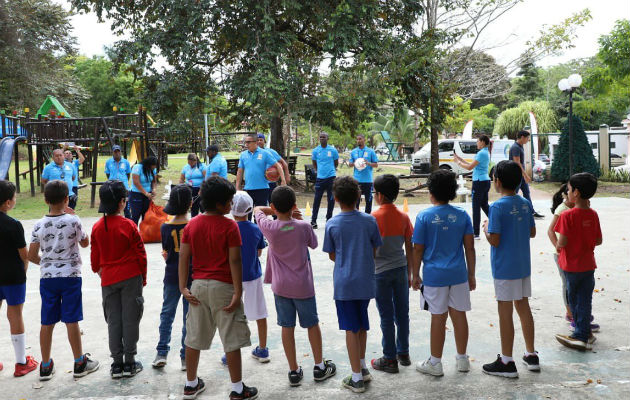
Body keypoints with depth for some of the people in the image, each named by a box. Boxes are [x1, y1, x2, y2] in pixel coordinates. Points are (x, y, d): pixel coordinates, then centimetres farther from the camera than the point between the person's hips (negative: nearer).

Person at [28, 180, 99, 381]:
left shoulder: (39, 225, -2)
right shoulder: (73, 221, -9)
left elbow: (32, 256, 1)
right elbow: (85, 243, 7)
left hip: (47, 277, 3)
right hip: (70, 276, -3)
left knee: (47, 322, 9)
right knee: (72, 321, 3)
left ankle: (46, 366, 18)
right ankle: (79, 363, 13)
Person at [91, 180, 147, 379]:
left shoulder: (97, 227, 0)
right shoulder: (129, 225, -10)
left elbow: (95, 258, 8)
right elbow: (140, 254, -6)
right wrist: (143, 277, 7)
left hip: (108, 280, 3)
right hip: (131, 277, -3)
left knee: (113, 320, 9)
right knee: (130, 318, 4)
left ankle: (117, 363, 14)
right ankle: (129, 362, 10)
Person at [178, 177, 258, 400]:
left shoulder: (192, 225, 4)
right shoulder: (229, 226, -12)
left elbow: (184, 257, 2)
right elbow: (234, 261, -15)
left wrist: (183, 287, 4)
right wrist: (238, 292, -13)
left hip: (198, 285, 6)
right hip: (222, 287, -5)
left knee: (194, 337, 15)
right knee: (231, 340, 3)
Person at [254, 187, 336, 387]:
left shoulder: (270, 228, -12)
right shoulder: (304, 227, -14)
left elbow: (257, 209, 7)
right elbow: (313, 244, 7)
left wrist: (277, 211, 10)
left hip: (281, 286, 1)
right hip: (303, 286, 0)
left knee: (287, 327, 9)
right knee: (312, 324, 15)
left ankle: (294, 371, 17)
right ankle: (320, 367, 26)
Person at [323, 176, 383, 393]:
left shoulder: (332, 224, -9)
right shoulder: (369, 221, -5)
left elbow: (332, 256, 1)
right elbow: (374, 251, 5)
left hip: (344, 283, -2)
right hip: (366, 282, 2)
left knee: (351, 328, 4)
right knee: (362, 325, 19)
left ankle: (357, 378, 10)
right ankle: (362, 368, 31)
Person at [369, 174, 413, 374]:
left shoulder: (374, 217, -14)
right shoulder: (403, 217, 0)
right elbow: (409, 248, 5)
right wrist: (410, 273, 15)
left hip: (381, 272, -5)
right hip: (400, 269, 5)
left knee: (387, 316, 3)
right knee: (402, 313, 14)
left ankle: (390, 359, 11)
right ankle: (403, 353, 26)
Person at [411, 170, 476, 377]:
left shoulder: (424, 216, -8)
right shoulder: (462, 215, 2)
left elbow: (418, 249, -6)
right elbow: (470, 247, 3)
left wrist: (415, 275, 4)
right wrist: (471, 275, 12)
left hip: (434, 275, -3)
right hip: (458, 274, 3)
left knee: (438, 318, 4)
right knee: (459, 315, 12)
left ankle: (435, 363, 15)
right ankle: (462, 359, 25)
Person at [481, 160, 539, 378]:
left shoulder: (497, 207, -18)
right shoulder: (526, 204, 4)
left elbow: (494, 240, -20)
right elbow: (532, 232, 12)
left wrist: (486, 228, -2)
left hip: (505, 268, -7)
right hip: (523, 265, 7)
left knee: (505, 313, 1)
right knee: (523, 307, 17)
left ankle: (507, 362, 10)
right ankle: (531, 355, 27)